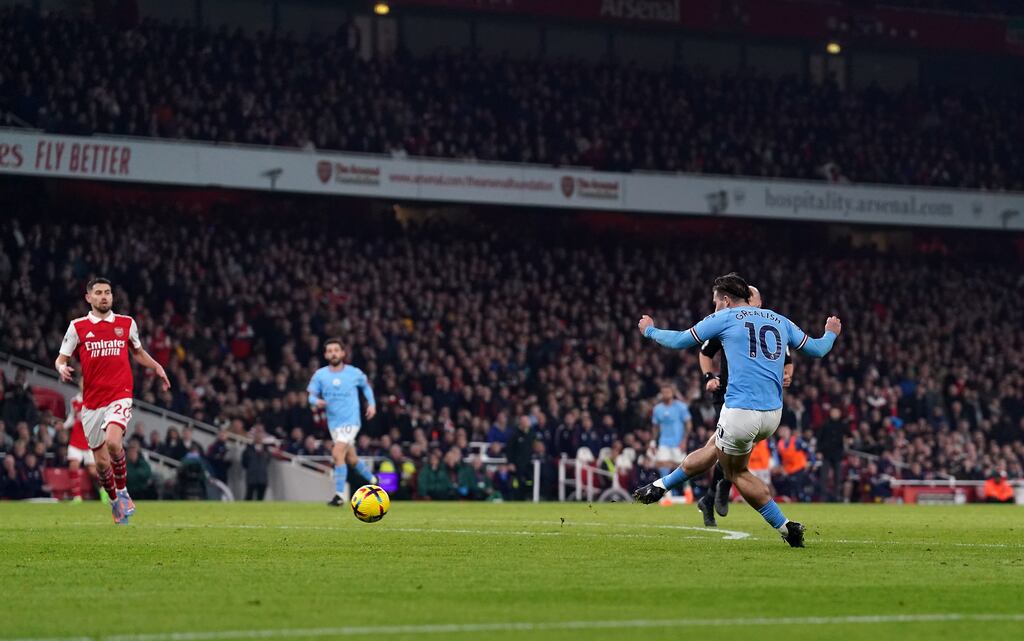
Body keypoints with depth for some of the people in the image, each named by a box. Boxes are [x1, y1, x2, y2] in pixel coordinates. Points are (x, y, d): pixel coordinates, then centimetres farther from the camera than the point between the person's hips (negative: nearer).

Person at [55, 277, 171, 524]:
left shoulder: (126, 324, 8)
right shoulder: (77, 327, 3)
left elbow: (138, 352, 25)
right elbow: (61, 358, 4)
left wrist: (156, 367, 12)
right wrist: (62, 368, -18)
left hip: (119, 396, -1)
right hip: (91, 402, 1)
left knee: (113, 442, -27)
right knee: (101, 462, 4)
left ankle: (122, 491, -5)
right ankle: (114, 501, 29)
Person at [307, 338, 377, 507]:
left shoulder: (354, 373, -3)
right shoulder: (320, 375, -1)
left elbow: (366, 386, 16)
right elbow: (312, 395, -2)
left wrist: (371, 404, 4)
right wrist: (317, 401, -25)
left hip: (351, 420, -4)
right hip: (333, 422, 4)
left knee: (338, 453, -22)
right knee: (351, 459, 15)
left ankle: (339, 495, -18)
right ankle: (372, 479, 41)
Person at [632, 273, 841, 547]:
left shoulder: (725, 318, 1)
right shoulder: (780, 321, 14)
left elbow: (680, 340, 9)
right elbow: (817, 349, 22)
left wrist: (650, 331, 28)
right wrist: (831, 333, 45)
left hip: (741, 410, -7)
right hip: (773, 414, 7)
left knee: (736, 472, 17)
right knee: (713, 449, 25)